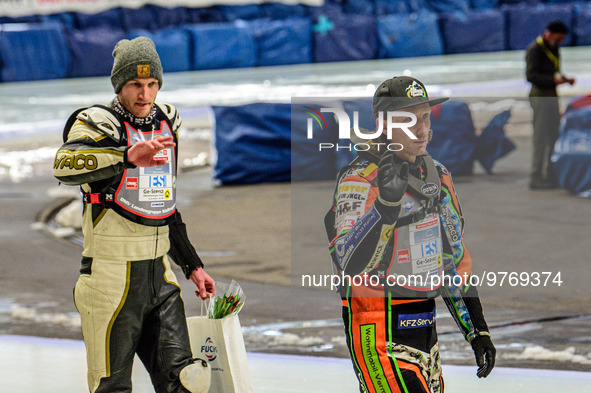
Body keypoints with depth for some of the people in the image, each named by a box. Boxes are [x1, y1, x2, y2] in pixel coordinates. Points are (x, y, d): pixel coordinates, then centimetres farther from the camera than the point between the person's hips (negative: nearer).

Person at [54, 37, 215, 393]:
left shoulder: (166, 123, 12)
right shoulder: (98, 123, -9)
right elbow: (66, 164, -34)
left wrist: (192, 265, 23)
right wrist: (128, 156, -48)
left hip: (159, 273, 6)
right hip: (111, 275, -6)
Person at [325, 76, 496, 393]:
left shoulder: (436, 174, 10)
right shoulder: (359, 179, -14)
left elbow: (454, 257, 19)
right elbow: (351, 263, -28)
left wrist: (477, 331, 16)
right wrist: (387, 202, -40)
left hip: (425, 329, 8)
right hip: (381, 336, -8)